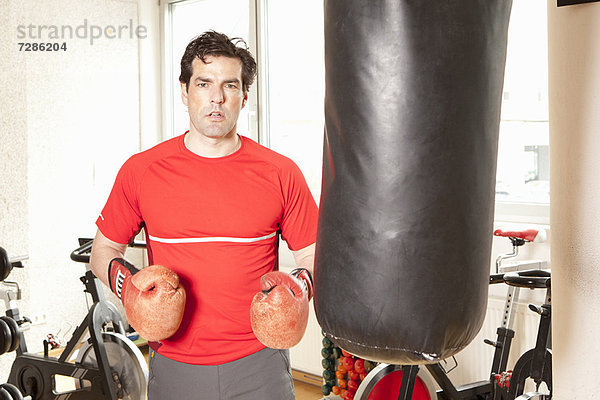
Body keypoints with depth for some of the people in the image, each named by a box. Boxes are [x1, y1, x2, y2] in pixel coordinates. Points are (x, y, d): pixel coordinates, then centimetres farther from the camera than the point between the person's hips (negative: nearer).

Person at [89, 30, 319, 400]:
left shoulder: (281, 173, -3)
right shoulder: (141, 171, -2)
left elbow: (315, 257, 5)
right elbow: (104, 250, 8)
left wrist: (300, 284, -16)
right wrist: (123, 281, -11)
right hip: (175, 367, 1)